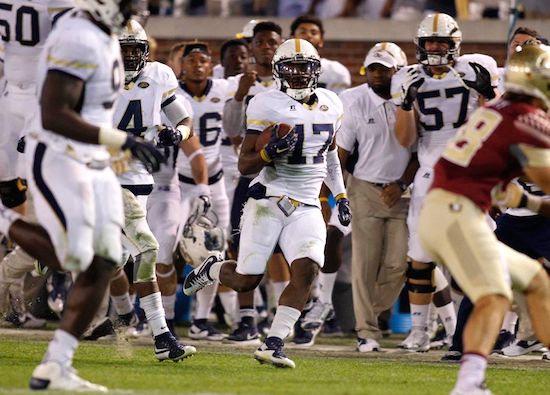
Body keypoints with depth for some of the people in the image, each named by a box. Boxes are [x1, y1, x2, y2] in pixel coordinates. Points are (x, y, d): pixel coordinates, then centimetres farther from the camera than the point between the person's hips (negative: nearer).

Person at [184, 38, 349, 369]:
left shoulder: (330, 105, 9)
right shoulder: (267, 106, -9)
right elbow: (245, 165, -8)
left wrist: (341, 195, 23)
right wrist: (270, 151, -27)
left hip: (307, 207, 4)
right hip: (268, 201, -4)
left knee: (307, 272, -19)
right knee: (246, 280, -2)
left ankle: (273, 344, -14)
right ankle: (213, 268, 34)